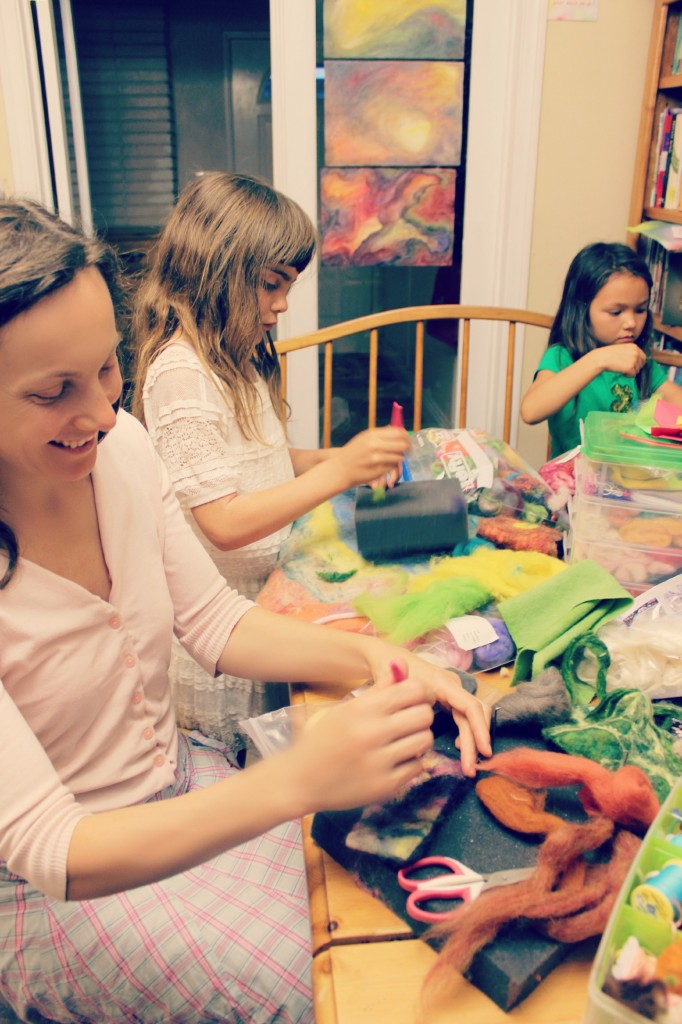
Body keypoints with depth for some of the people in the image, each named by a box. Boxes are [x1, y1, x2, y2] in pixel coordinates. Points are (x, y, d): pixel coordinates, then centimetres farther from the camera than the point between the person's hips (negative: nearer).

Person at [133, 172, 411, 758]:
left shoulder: (237, 358, 8)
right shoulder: (181, 372, -23)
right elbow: (224, 523, -27)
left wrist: (338, 458, -2)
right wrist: (338, 471, -28)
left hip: (265, 593, 8)